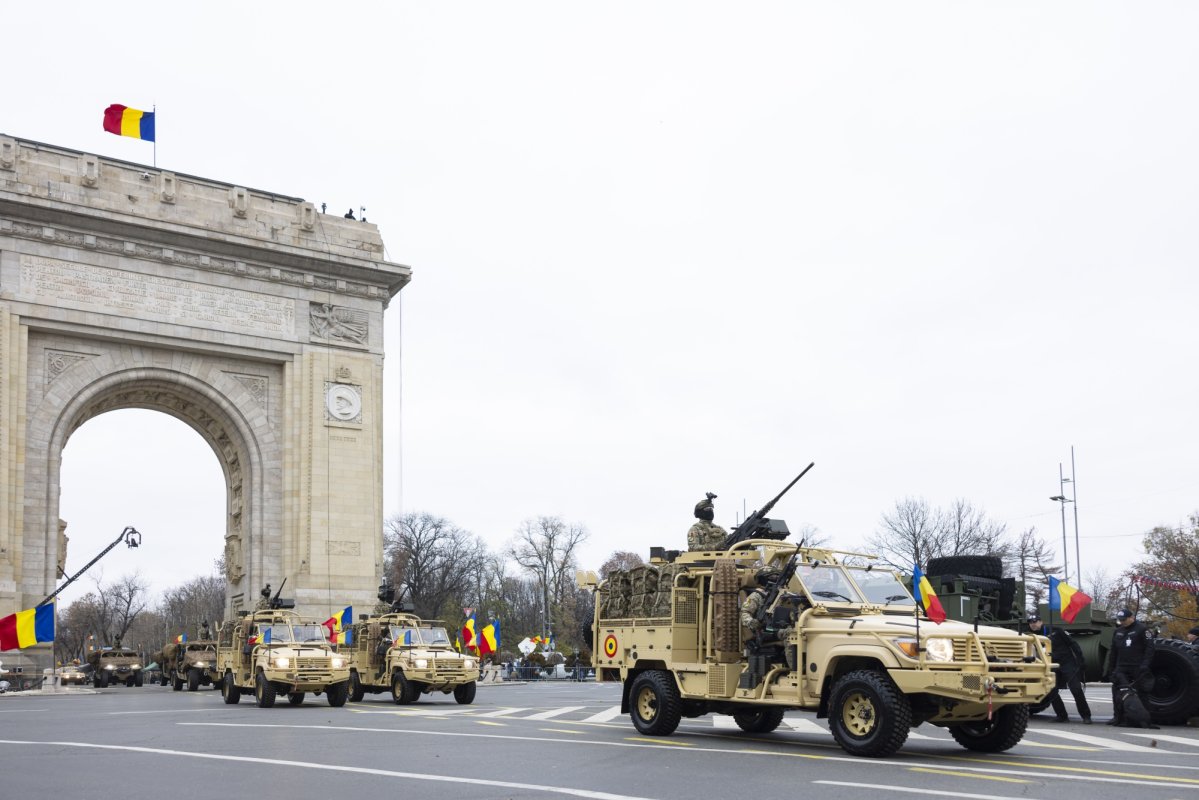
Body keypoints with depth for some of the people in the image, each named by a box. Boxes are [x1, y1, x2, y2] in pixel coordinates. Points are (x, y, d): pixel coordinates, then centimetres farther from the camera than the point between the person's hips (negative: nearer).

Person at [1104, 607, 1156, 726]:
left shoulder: (1141, 629, -2)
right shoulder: (1118, 632, 18)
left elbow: (1149, 648, -8)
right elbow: (1113, 652, 23)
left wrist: (1145, 664, -17)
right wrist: (1109, 669, 19)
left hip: (1137, 668, -6)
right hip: (1121, 668, 6)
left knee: (1137, 692, -2)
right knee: (1117, 691, -3)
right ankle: (1118, 717, 2)